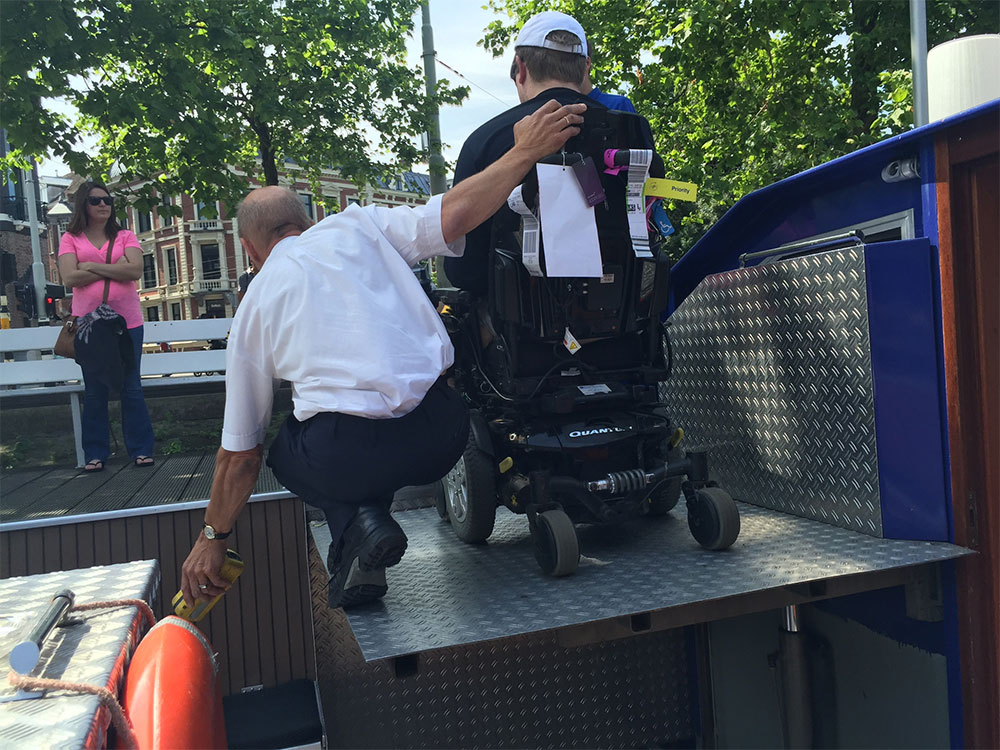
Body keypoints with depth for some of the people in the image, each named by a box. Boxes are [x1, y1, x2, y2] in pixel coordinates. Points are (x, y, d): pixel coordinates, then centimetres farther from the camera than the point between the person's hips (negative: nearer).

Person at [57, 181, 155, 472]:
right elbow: (69, 277, -9)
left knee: (132, 388, 6)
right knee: (94, 391, 7)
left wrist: (92, 266, -11)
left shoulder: (125, 237, 6)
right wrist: (116, 268, -10)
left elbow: (136, 270, -10)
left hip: (127, 321, 0)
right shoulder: (70, 239, 5)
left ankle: (140, 449, 12)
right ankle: (95, 454, 15)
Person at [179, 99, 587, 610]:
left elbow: (240, 454, 16)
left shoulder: (253, 307, 14)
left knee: (284, 450, 31)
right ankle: (368, 517, 19)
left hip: (346, 457, -4)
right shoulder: (357, 225, 13)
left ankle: (354, 522, 4)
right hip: (442, 437, 4)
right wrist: (525, 151, 5)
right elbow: (453, 215, -5)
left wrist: (212, 537, 29)